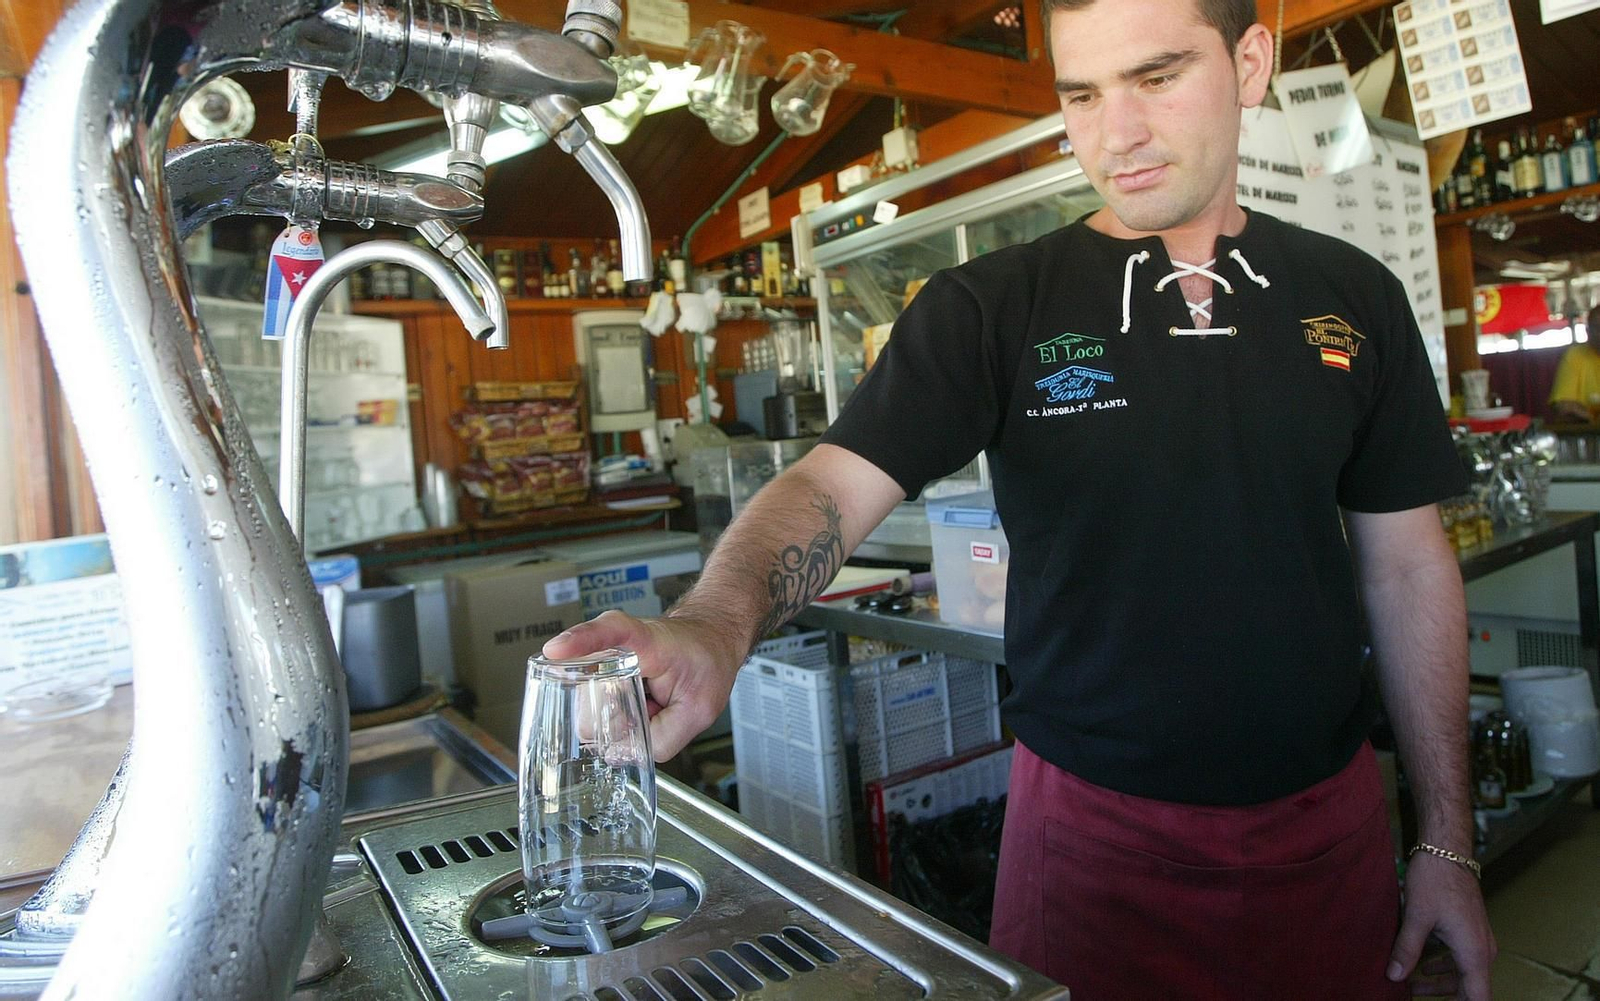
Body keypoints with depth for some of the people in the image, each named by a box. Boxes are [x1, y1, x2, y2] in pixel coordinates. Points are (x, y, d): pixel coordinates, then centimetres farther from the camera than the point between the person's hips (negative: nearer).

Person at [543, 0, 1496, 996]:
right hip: (1093, 822, -3)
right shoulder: (991, 307, -9)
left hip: (1330, 820, 4)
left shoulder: (1355, 298, 0)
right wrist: (715, 626, -40)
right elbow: (835, 483, -19)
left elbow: (1407, 565, 4)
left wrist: (1449, 843, 4)